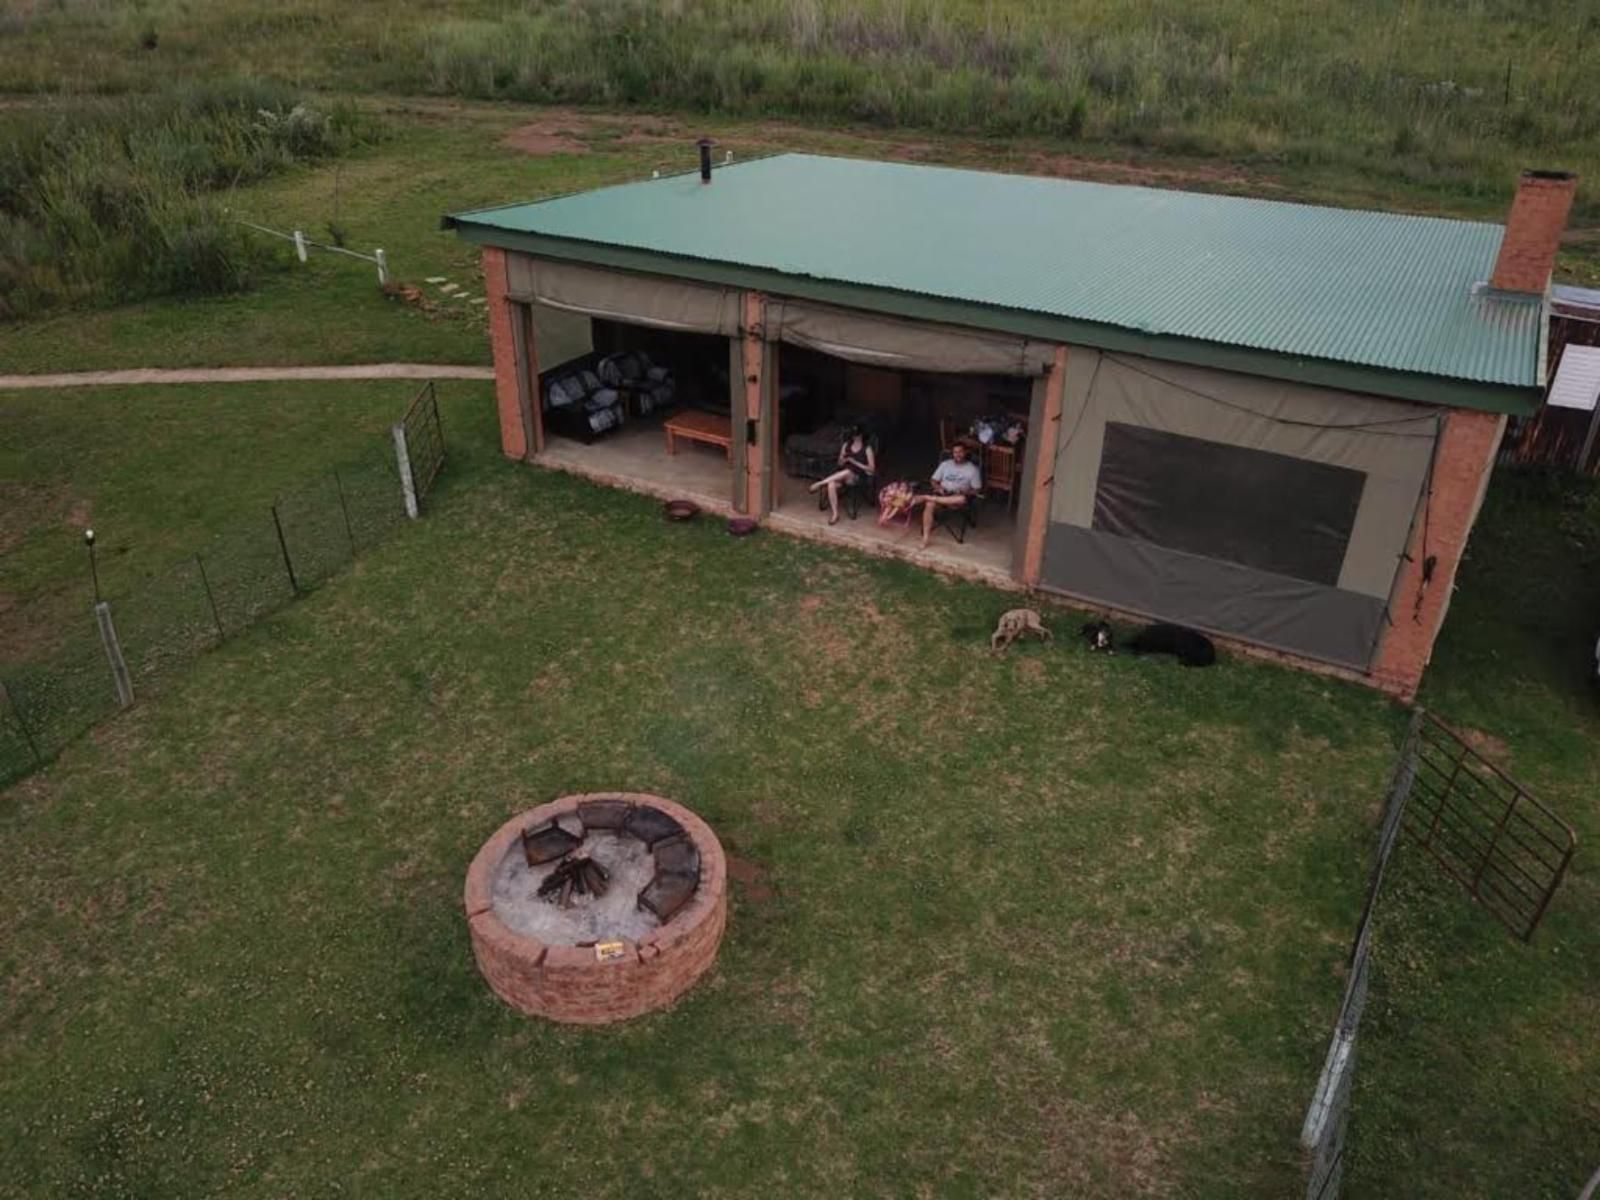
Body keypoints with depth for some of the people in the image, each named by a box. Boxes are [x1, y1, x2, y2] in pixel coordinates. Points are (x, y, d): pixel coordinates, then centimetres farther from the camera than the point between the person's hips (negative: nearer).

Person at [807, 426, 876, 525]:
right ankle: (835, 513, -26)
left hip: (858, 477, -4)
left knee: (847, 472, -40)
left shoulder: (867, 448, -3)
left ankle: (820, 484, -28)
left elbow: (872, 469, -6)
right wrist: (844, 459, -10)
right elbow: (840, 464, 14)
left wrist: (854, 462, -13)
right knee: (831, 484, -31)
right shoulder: (846, 445, 11)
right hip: (843, 475, 4)